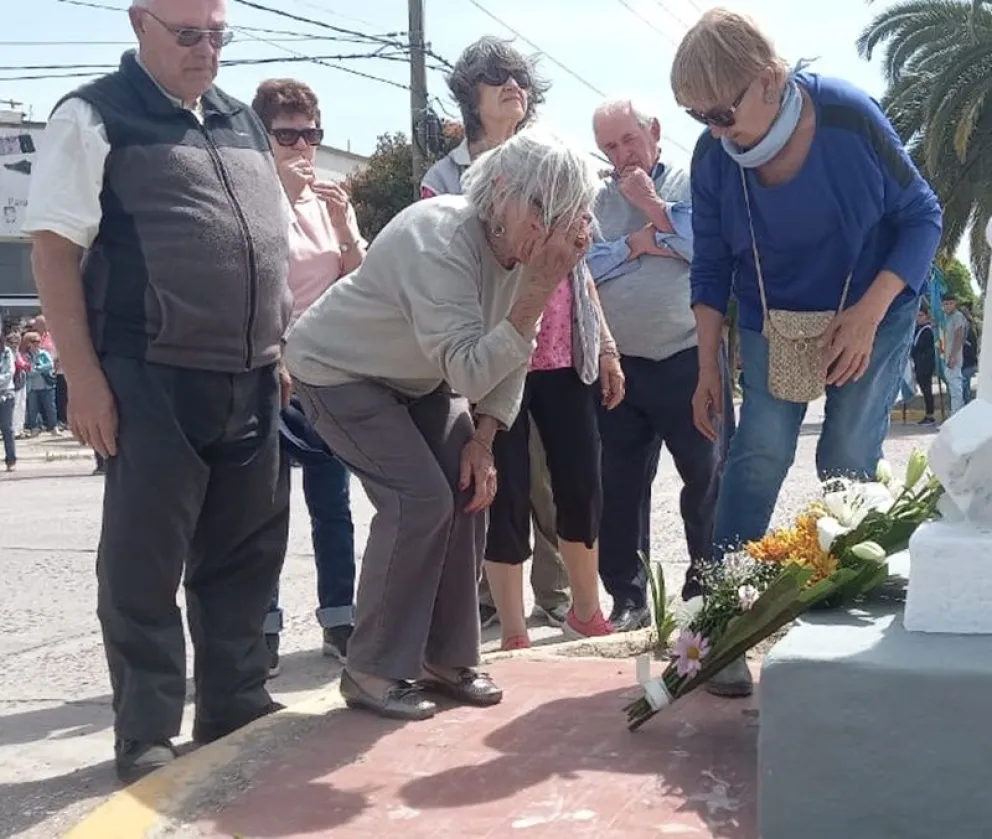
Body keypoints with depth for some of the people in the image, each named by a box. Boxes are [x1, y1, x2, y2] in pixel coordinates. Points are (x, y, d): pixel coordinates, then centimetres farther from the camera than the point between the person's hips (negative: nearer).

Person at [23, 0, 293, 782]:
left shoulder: (243, 123, 17)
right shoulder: (94, 117, -2)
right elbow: (55, 248, -7)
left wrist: (281, 348, 15)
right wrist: (83, 373, -14)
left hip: (249, 380, 6)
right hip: (152, 381, -6)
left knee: (243, 554, 12)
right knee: (145, 563, 2)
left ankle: (236, 708, 26)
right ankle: (146, 735, 14)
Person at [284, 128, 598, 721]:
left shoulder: (525, 245, -11)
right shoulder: (438, 244, -35)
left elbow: (511, 357, -1)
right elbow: (472, 375, -42)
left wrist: (483, 438, -10)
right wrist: (540, 289, -46)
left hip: (416, 377, 8)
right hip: (338, 370, -8)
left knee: (468, 491, -3)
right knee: (419, 498, -19)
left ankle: (448, 656, 11)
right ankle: (374, 670, -6)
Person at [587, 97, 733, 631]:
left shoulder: (692, 185, 4)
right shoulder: (592, 199, 9)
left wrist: (652, 205, -9)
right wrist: (640, 242, -10)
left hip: (691, 359, -2)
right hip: (619, 365, 2)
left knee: (709, 477, 5)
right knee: (619, 485, 5)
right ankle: (627, 598, 16)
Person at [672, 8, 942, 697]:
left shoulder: (851, 118, -23)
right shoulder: (713, 158, -16)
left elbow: (922, 217, -14)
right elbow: (711, 267, -4)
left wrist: (867, 316, -23)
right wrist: (708, 369, -4)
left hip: (874, 311, -1)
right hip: (773, 322, 2)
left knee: (848, 465, -6)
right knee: (758, 456, -8)